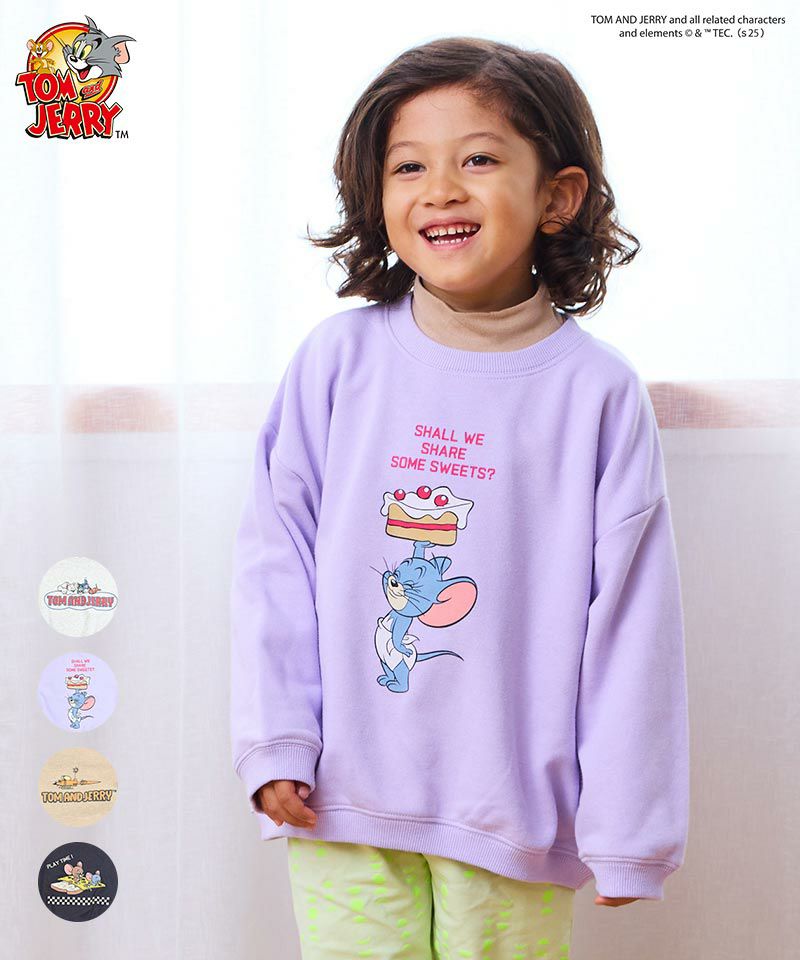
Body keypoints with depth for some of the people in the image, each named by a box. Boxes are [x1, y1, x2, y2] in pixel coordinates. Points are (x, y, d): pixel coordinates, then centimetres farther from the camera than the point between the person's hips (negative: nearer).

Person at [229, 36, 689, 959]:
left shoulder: (597, 390, -6)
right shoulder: (338, 359, -2)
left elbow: (630, 620, -4)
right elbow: (277, 557, 2)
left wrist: (627, 826, -2)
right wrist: (274, 743, -3)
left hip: (514, 813, -1)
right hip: (341, 798, 1)